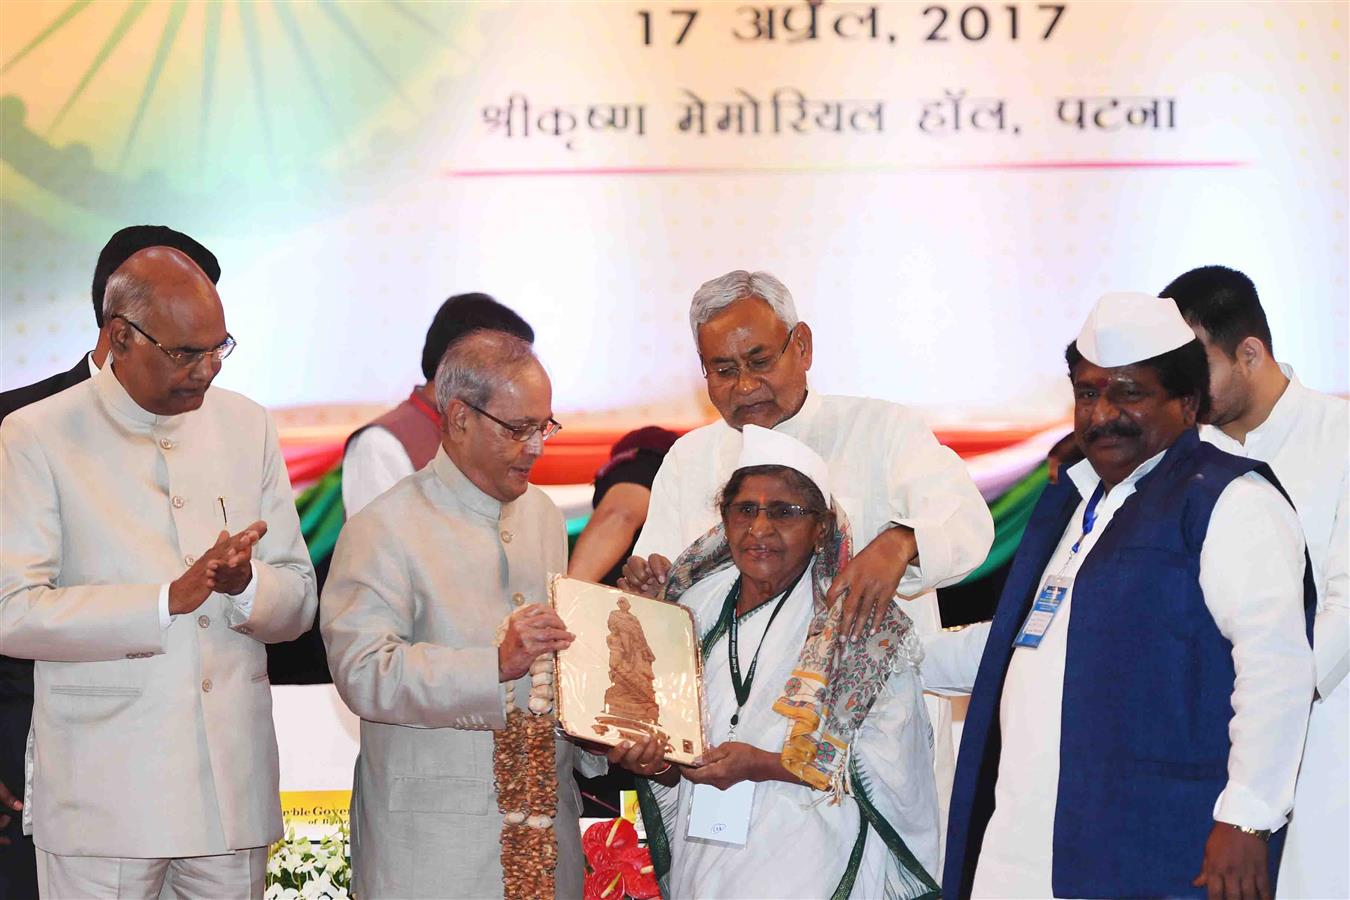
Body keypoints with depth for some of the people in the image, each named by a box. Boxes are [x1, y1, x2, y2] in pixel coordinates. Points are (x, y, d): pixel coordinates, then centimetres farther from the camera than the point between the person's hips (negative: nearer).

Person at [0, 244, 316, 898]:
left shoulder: (247, 426, 11)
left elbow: (298, 603, 10)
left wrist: (244, 586, -13)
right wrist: (169, 600, -20)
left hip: (233, 788, 4)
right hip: (102, 790, -4)